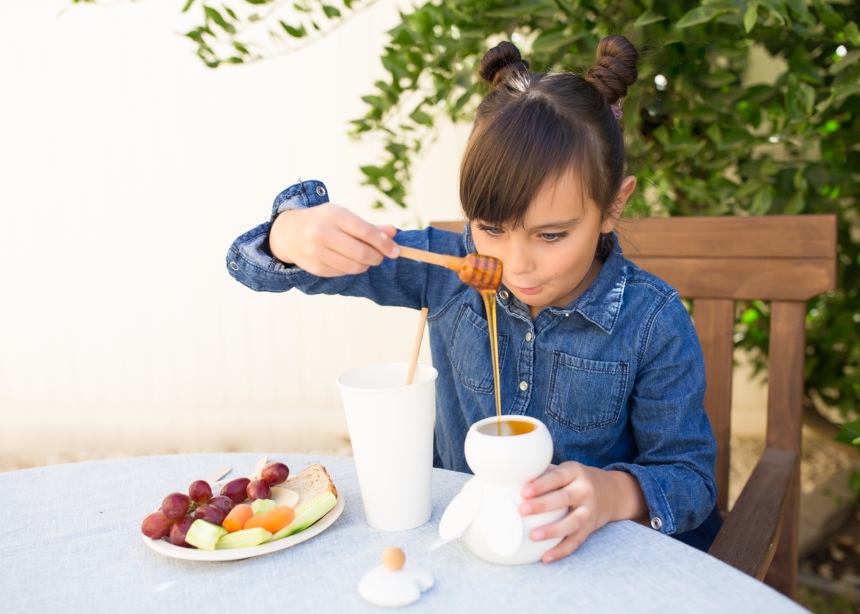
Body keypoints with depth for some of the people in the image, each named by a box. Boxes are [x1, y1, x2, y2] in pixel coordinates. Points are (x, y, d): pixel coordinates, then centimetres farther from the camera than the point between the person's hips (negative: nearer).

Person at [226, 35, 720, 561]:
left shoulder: (654, 324, -16)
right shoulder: (447, 268, -12)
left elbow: (689, 475, -8)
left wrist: (616, 493, -31)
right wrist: (294, 234, -31)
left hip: (582, 554, 2)